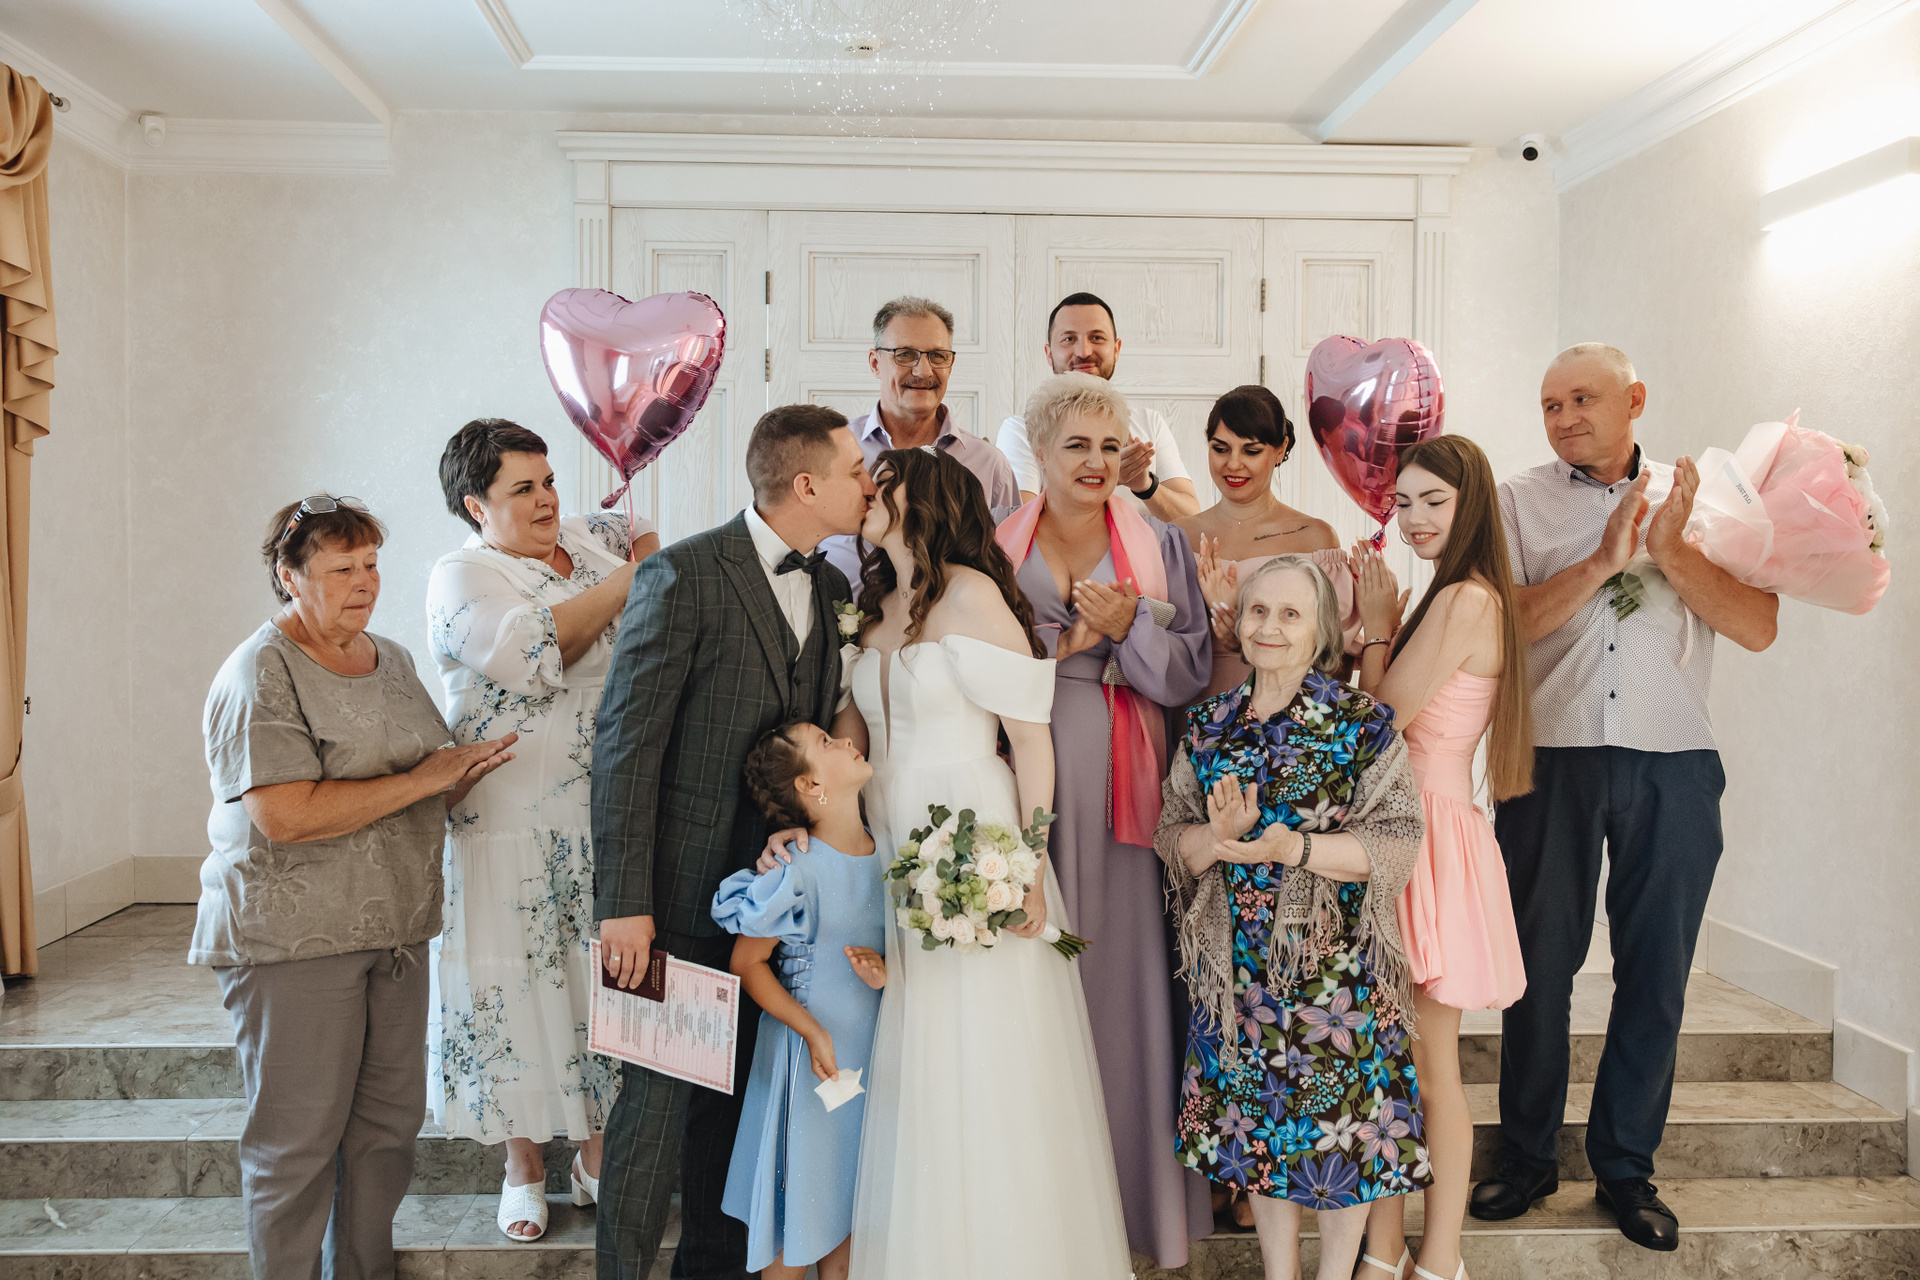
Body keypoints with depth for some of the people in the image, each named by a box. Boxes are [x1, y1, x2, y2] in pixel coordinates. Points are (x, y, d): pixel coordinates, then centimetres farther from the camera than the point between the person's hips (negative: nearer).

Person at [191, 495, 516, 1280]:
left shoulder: (390, 659, 12)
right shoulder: (261, 675, -12)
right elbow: (285, 817, -23)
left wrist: (462, 774, -1)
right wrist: (424, 779, -19)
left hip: (394, 932, 7)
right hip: (293, 938, -7)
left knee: (391, 1121, 12)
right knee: (299, 1140, 3)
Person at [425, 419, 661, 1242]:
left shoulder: (586, 541, 9)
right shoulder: (462, 578, -8)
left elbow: (641, 534, 29)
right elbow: (534, 650, -25)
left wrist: (648, 550, 5)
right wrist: (631, 581, -19)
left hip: (610, 820, 5)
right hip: (514, 827, -5)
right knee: (521, 984, 5)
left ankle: (597, 1153, 25)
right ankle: (524, 1167, 22)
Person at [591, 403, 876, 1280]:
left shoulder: (832, 588, 8)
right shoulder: (682, 577, -13)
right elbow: (626, 746, -15)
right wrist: (624, 903, -17)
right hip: (684, 897, -6)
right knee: (661, 1100, 4)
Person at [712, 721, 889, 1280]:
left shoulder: (883, 851, -2)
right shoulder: (797, 868, -21)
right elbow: (747, 965, -13)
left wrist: (884, 968, -9)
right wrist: (813, 1031, -16)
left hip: (870, 1047, 6)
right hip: (810, 1050, -5)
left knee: (850, 1195, 17)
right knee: (800, 1196, 9)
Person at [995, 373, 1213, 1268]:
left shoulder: (1159, 545, 10)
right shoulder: (998, 547, 8)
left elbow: (1191, 673, 4)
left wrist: (1129, 627, -10)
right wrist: (1057, 643, -10)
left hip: (1121, 792, 1)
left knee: (1126, 976, 1)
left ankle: (1141, 1195, 17)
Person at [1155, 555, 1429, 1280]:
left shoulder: (1363, 724, -7)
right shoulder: (1206, 725, 5)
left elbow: (1396, 845, -12)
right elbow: (1173, 839, 4)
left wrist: (1292, 847, -24)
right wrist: (1220, 836, -18)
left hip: (1335, 969, -3)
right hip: (1239, 970, 3)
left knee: (1338, 1132, 8)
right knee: (1258, 1129, 14)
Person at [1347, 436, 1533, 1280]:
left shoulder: (1462, 601, -16)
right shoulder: (1468, 598, 13)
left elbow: (1380, 721, -15)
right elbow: (1393, 716, 12)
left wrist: (1377, 624, -6)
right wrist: (1379, 619, 5)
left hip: (1430, 836, -9)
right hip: (1400, 830, 9)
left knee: (1429, 1064, 3)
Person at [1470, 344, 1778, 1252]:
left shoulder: (1697, 496, 9)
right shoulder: (1518, 502, 4)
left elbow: (1758, 626, -1)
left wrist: (1671, 553, -12)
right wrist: (1603, 560, -15)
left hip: (1674, 767, 2)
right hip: (1550, 760, -1)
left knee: (1656, 971, 8)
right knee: (1539, 963, 6)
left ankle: (1626, 1167, 24)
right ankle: (1526, 1157, 22)